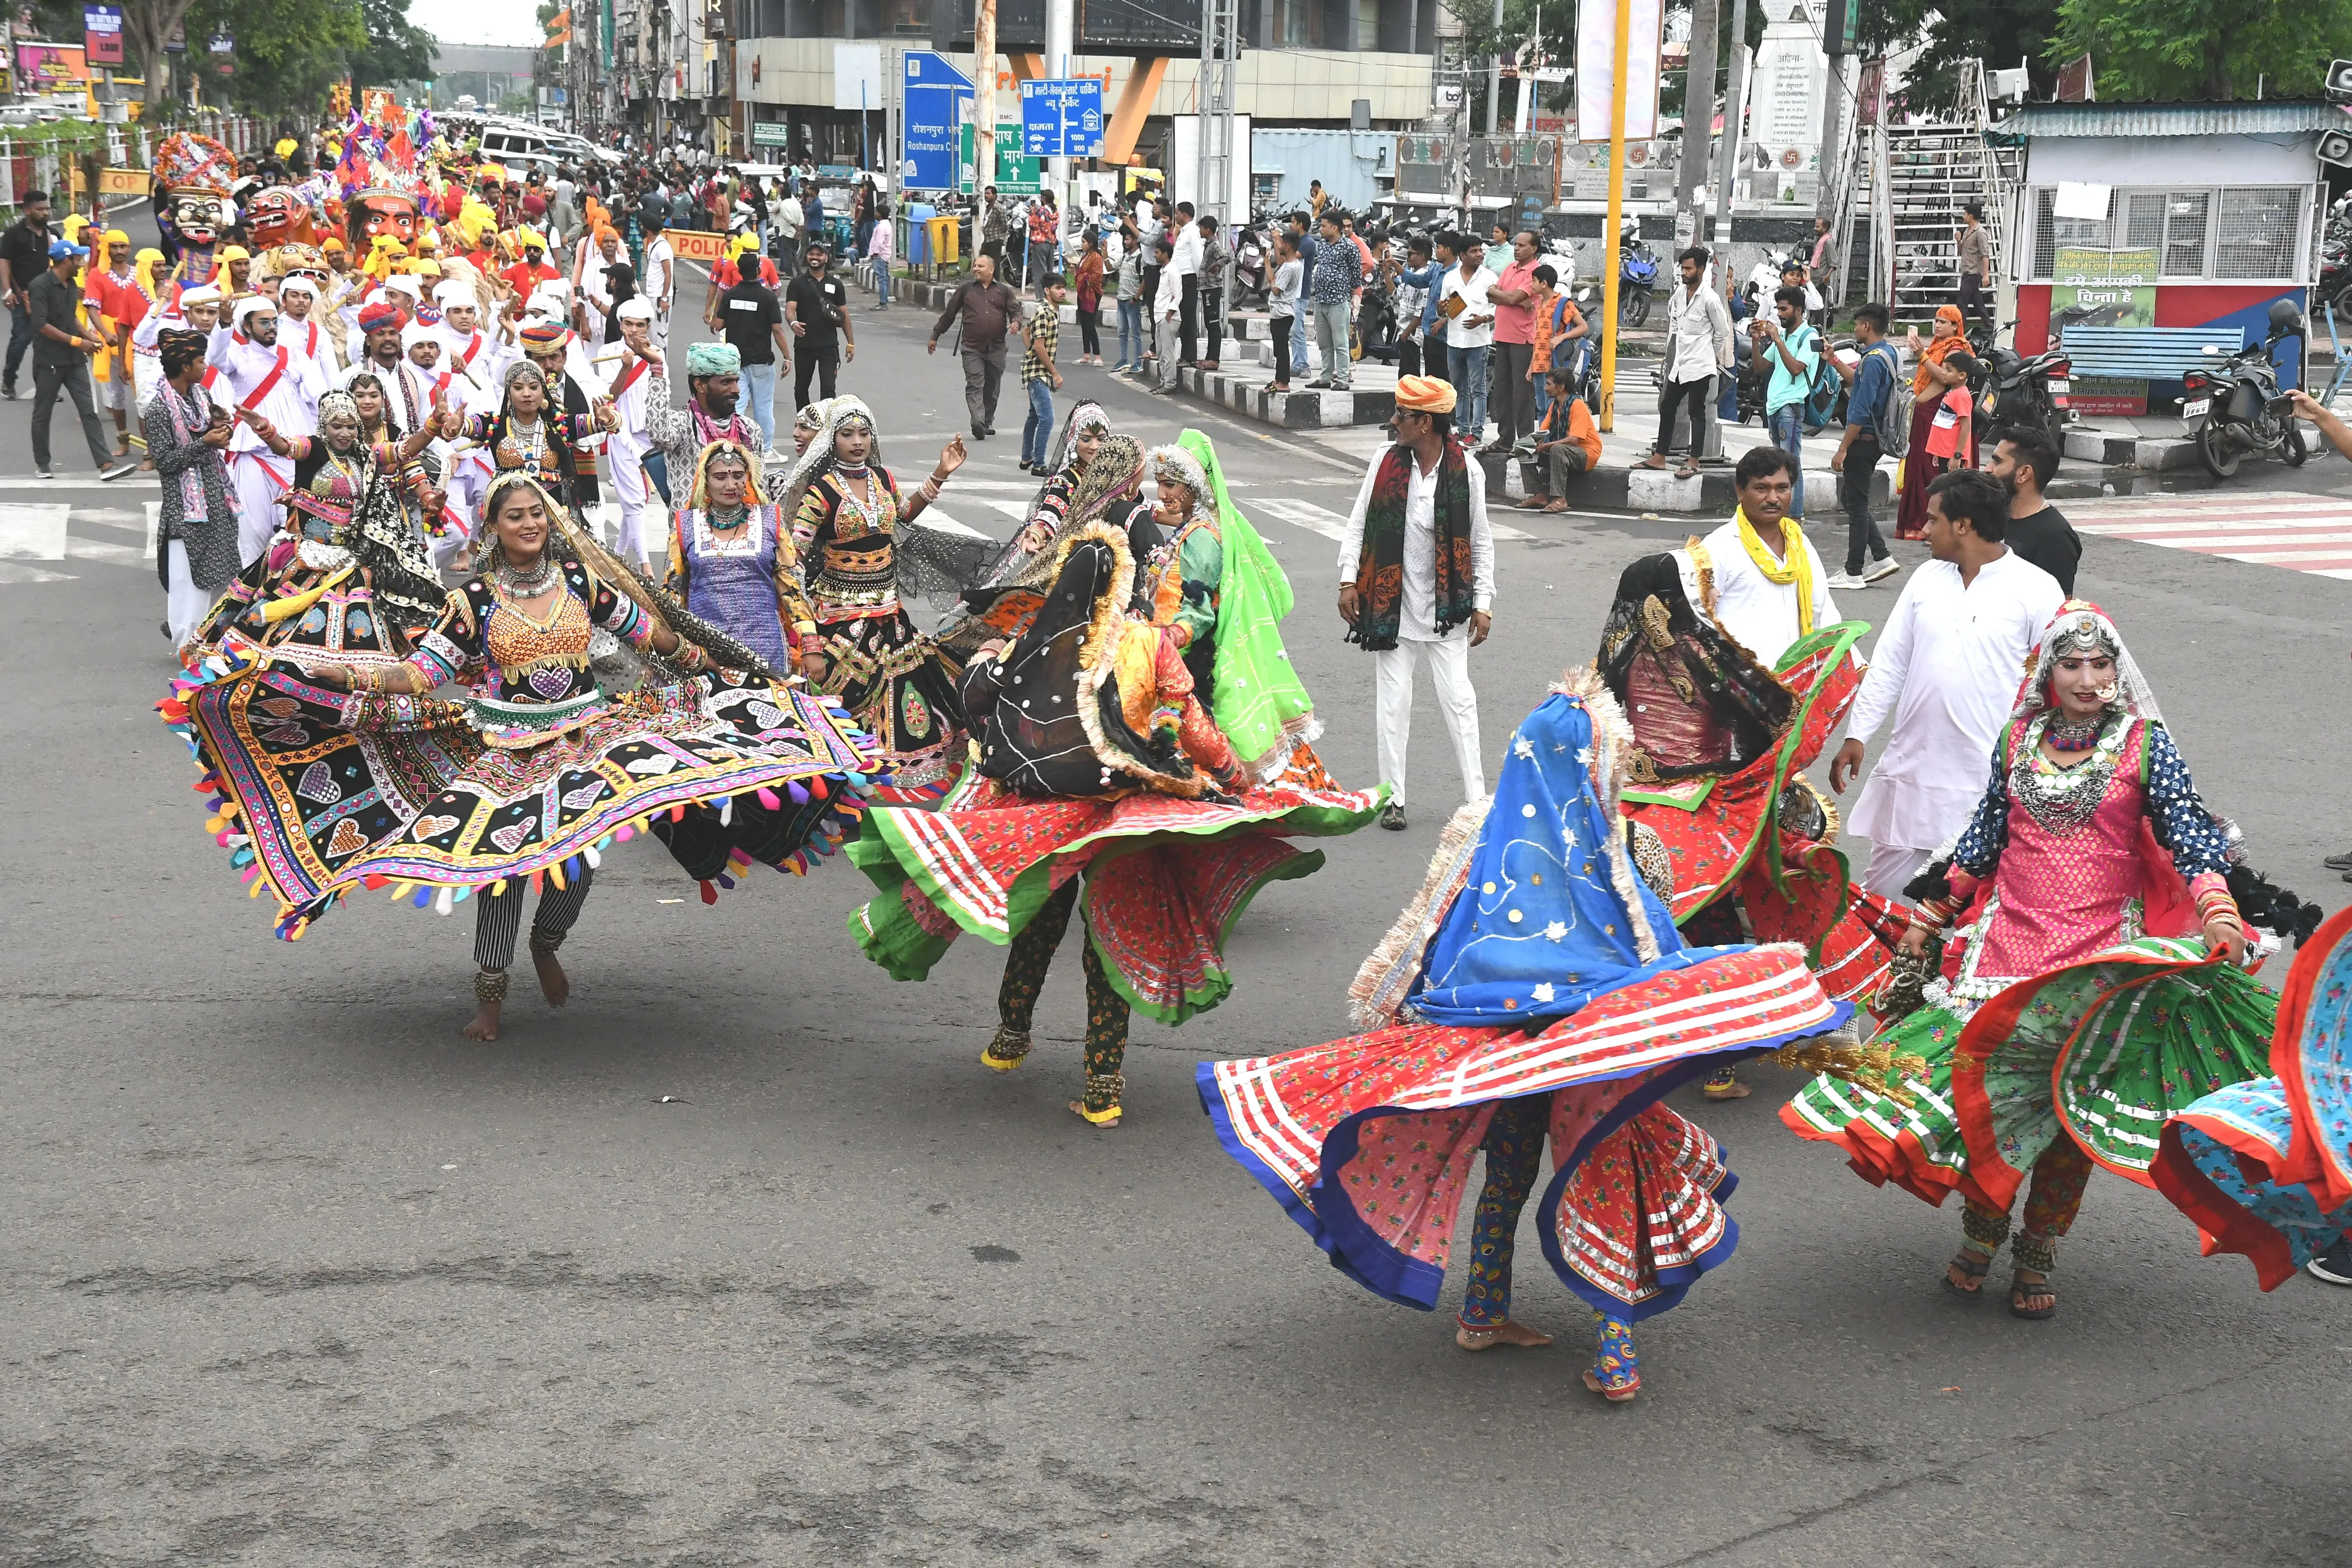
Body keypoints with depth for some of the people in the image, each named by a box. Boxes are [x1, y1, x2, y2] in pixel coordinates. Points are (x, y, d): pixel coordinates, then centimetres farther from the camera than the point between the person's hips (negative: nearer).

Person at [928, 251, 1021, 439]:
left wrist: (1016, 323, -18)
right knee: (975, 385, -15)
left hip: (996, 348, 2)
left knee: (992, 388, 9)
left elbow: (1016, 311, 7)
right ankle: (978, 422, -29)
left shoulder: (1003, 291, 11)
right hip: (972, 348, -2)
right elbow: (949, 314, 16)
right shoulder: (965, 289, 11)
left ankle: (988, 422, 24)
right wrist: (935, 336, 18)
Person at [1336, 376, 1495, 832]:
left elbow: (1481, 542, 1)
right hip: (1391, 602, 1)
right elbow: (1358, 523, 5)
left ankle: (1477, 798, 5)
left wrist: (1483, 603, -1)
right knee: (1393, 701, 4)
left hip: (1445, 606, -1)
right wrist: (1349, 581, -2)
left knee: (1458, 698, -2)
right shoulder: (1386, 460, -3)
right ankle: (1394, 799, 13)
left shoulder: (1465, 469, -7)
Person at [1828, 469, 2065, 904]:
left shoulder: (2037, 590, -6)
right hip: (1911, 777, 5)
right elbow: (1888, 665, 13)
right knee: (1879, 900, 9)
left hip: (1991, 787, -5)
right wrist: (1856, 737, 8)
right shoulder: (1927, 579, 10)